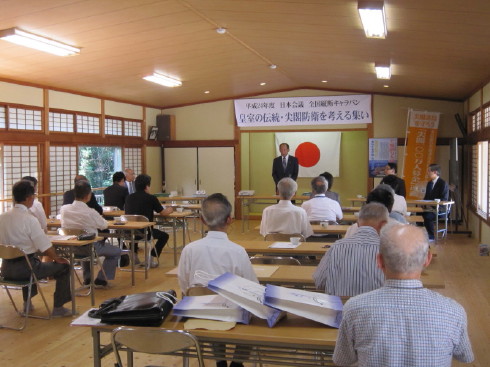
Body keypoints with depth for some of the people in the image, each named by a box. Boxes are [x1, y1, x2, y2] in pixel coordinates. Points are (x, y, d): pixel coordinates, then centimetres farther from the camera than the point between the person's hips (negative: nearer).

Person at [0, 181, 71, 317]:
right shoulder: (29, 219, -18)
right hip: (24, 269, -7)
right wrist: (56, 258, 5)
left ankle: (27, 302, 44)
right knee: (63, 266, 9)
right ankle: (58, 308, 13)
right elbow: (45, 247, -16)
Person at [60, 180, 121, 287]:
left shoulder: (63, 209, -12)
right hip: (90, 247, -6)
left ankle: (87, 277, 37)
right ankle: (101, 278, 14)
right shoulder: (90, 212, -25)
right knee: (116, 251, 15)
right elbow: (104, 225, -6)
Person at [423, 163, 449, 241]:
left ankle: (431, 236, -17)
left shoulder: (443, 183, -6)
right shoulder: (429, 183, 19)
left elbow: (444, 199, -13)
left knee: (427, 216, -33)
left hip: (439, 209, -7)